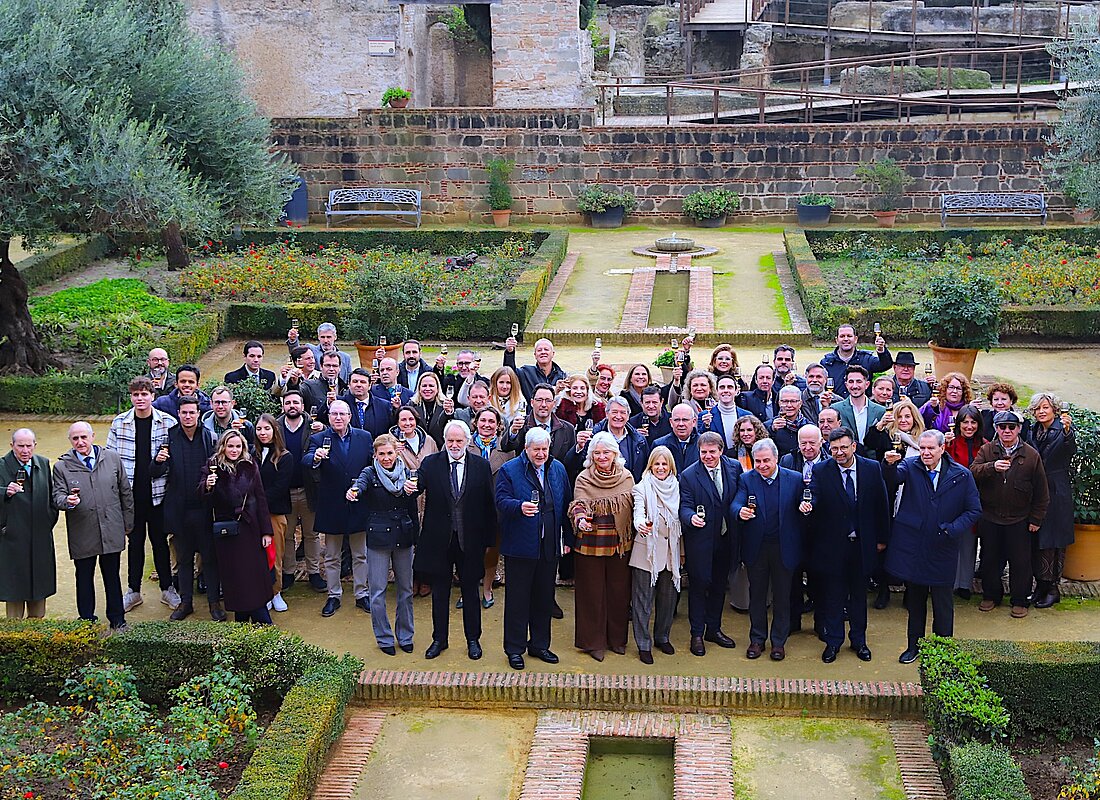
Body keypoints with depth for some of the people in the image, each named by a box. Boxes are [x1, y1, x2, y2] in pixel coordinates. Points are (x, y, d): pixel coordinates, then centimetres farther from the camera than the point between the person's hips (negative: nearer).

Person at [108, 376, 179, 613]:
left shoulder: (167, 422, -4)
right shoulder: (119, 423, -1)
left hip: (157, 493, -1)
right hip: (131, 494, 1)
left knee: (160, 540, 8)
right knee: (135, 541, 11)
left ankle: (167, 588, 20)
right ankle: (134, 590, 21)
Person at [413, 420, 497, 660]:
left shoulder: (481, 466, -2)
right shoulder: (431, 463, -1)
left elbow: (488, 504, 0)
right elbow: (418, 486, -15)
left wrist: (488, 538, -2)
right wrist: (410, 487, -39)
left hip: (470, 540, 0)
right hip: (439, 539, 0)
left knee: (470, 591, 12)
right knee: (440, 592, 12)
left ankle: (473, 639, 26)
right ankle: (439, 639, 26)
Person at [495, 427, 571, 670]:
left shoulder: (558, 469, 9)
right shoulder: (509, 470, -5)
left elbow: (566, 504, 13)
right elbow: (501, 501, -14)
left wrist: (567, 539, 10)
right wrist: (520, 507, -34)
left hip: (550, 547, 4)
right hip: (520, 547, -4)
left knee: (544, 598, 13)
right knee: (517, 599, 2)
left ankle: (539, 645, 26)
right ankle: (514, 649, 12)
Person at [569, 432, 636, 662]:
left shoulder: (627, 477, 5)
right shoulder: (584, 479, -4)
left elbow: (633, 508, 11)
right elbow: (579, 504, -16)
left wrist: (633, 537, 5)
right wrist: (580, 519, -37)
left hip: (620, 544, 3)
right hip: (590, 544, -3)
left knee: (618, 591, 9)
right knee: (593, 593, 4)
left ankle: (617, 638, 25)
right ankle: (594, 641, 15)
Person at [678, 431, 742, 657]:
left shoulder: (734, 468, -1)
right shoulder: (688, 476, -10)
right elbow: (685, 506, -13)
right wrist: (691, 517, -32)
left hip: (726, 539, 4)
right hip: (700, 540, -4)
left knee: (719, 585, 16)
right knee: (699, 585, 3)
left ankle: (714, 629, 31)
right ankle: (697, 634, 15)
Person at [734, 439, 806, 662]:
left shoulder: (795, 479, -2)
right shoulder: (746, 479, -1)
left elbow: (803, 506, 0)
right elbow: (736, 503, -13)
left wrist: (805, 508, -24)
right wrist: (740, 511, -36)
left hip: (784, 548, -1)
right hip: (756, 548, 1)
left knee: (782, 596, 9)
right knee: (757, 594, 13)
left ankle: (779, 641, 23)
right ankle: (757, 639, 26)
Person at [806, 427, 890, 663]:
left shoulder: (872, 468, -3)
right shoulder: (820, 471, -7)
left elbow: (881, 504, 3)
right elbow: (814, 499, -19)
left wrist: (882, 537, 5)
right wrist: (808, 504, -43)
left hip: (862, 544, 2)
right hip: (832, 544, -1)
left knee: (859, 593, 15)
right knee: (832, 594, 8)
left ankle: (859, 640, 31)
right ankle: (833, 641, 24)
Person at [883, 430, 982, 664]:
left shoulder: (961, 475, -3)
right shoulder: (911, 466, -3)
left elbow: (974, 510, -1)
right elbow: (895, 476, -24)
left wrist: (952, 530, -16)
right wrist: (891, 464, -48)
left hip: (943, 548, -1)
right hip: (912, 546, 1)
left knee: (943, 601, 9)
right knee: (914, 599, 15)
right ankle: (913, 646, 29)